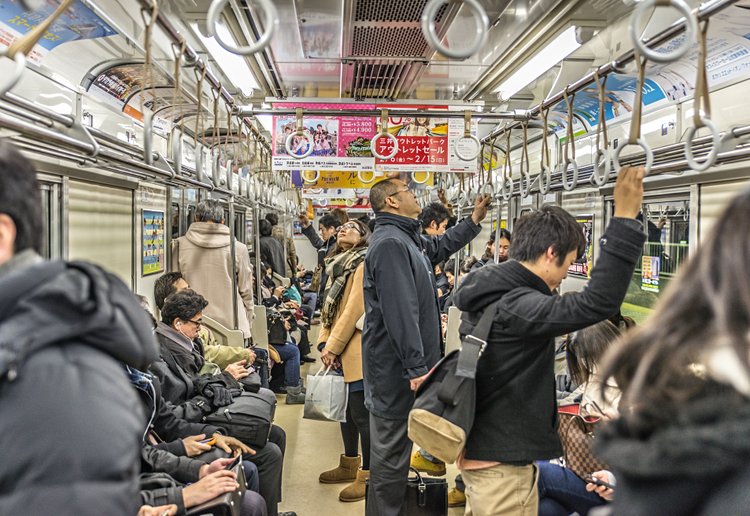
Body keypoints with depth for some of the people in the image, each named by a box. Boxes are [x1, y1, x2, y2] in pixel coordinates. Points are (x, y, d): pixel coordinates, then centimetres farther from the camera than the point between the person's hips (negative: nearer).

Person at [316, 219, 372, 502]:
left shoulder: (364, 264, -9)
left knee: (362, 412, -5)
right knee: (345, 408, 17)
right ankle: (350, 465, 30)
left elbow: (354, 309, -16)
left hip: (357, 349, -9)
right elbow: (328, 309, 15)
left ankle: (368, 475, 5)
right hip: (340, 351, 9)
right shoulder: (337, 265, 18)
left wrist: (333, 347, -14)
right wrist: (324, 343, 3)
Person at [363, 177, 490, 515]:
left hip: (402, 366, 11)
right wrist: (416, 367, -28)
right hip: (396, 370, -11)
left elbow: (438, 248, 35)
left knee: (394, 448, 21)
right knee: (391, 451, 0)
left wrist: (474, 220, 29)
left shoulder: (408, 239, 13)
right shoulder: (390, 243, -20)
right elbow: (400, 311, -27)